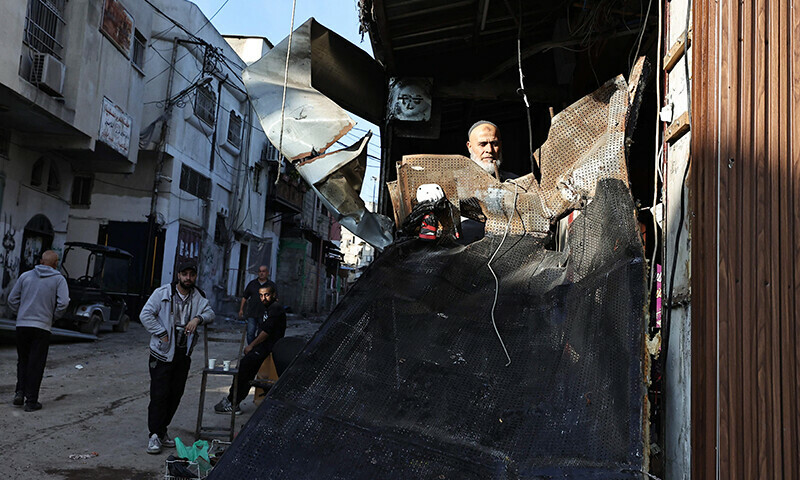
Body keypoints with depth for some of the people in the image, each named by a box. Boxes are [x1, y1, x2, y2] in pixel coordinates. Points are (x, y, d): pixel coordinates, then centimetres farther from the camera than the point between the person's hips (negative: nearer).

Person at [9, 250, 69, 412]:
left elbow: (12, 299, 8)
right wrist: (53, 318, 4)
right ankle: (31, 401, 4)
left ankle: (20, 392, 9)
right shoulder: (59, 279, -2)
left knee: (22, 361, 19)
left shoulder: (25, 276, 7)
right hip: (42, 326, -3)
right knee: (36, 364, 3)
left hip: (22, 325, 3)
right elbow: (63, 302, -12)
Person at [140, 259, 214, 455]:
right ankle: (154, 435, 1)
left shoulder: (198, 297, 7)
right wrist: (162, 334, -14)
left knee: (175, 395, 9)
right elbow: (145, 315, -9)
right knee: (159, 395, -7)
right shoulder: (162, 293, -7)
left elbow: (210, 313, 8)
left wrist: (198, 318, -13)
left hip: (184, 354, 5)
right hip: (163, 353, -5)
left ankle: (162, 431, 23)